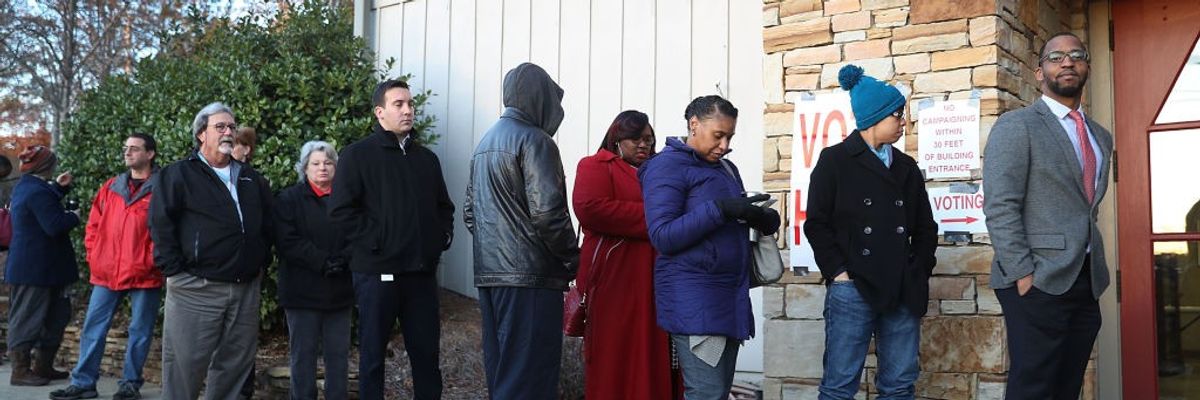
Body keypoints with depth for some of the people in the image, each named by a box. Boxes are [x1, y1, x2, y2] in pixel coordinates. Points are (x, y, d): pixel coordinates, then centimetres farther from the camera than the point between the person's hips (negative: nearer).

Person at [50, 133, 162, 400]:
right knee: (93, 327, 7)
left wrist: (153, 259, -11)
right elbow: (94, 224, 16)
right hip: (106, 272, 5)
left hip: (144, 274, -5)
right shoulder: (110, 187, 13)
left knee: (139, 331, 4)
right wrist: (94, 256, 6)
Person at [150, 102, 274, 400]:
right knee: (185, 366, -2)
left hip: (246, 290, 5)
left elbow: (267, 226, 25)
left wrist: (262, 262, 15)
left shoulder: (252, 180, 17)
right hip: (196, 289, -5)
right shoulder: (178, 175, 1)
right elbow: (161, 225, -5)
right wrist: (176, 271, -9)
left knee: (234, 367, 9)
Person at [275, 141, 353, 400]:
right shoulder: (288, 199, 4)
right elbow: (288, 241, -9)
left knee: (339, 354, 6)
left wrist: (343, 259, -16)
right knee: (303, 354, 3)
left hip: (339, 290, 2)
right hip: (304, 289, -2)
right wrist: (322, 261, -18)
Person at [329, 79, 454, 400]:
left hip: (422, 271, 5)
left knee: (427, 352, 9)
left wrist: (443, 236, 8)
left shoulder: (427, 158, 15)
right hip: (378, 273, -4)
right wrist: (376, 239, -14)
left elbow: (444, 206, 24)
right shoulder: (359, 155, -2)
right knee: (372, 353, 5)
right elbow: (341, 210, -9)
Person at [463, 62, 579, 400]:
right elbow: (547, 211, -18)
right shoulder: (534, 140, -9)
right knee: (529, 373, -4)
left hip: (489, 272, 9)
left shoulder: (485, 141, 16)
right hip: (529, 275, -8)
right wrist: (572, 258, -6)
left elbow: (470, 211, 19)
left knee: (500, 368, 15)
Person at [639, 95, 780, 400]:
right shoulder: (667, 166, -6)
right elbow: (662, 236, -15)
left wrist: (765, 220, -1)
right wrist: (720, 209, -22)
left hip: (730, 295, 8)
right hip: (693, 297, -8)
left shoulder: (727, 168, 17)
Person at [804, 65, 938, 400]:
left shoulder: (907, 167, 18)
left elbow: (925, 228, 18)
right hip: (853, 289, -5)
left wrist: (920, 274, 7)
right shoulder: (835, 160, 3)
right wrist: (838, 273, -10)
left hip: (903, 292, 5)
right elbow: (817, 223, -3)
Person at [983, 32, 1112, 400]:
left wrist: (1097, 269, 10)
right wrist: (1023, 273, -18)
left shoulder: (1101, 137, 18)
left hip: (1086, 282, 7)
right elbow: (1000, 207, -13)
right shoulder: (1016, 126, -5)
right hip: (1038, 282, -7)